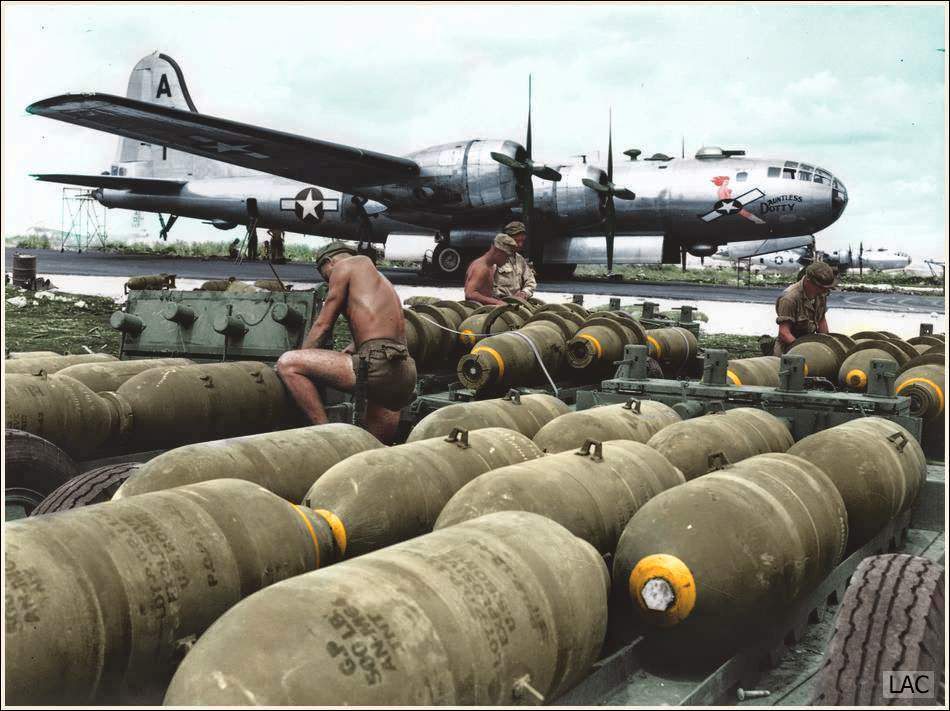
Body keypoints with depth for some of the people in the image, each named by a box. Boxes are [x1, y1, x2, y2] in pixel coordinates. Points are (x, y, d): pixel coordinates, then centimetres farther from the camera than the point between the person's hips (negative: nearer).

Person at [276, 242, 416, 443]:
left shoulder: (344, 265, 8)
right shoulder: (379, 278, 32)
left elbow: (323, 325, 8)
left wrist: (293, 365, 16)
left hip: (379, 364, -9)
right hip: (405, 377, 9)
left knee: (287, 363, -11)